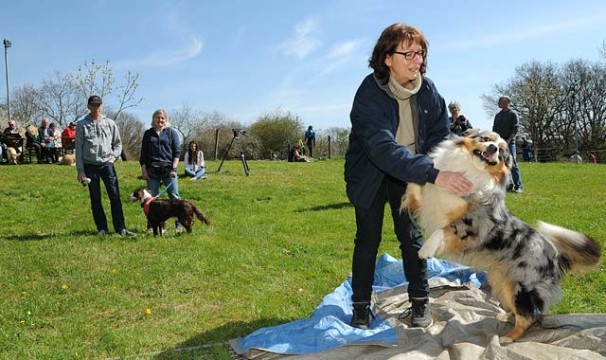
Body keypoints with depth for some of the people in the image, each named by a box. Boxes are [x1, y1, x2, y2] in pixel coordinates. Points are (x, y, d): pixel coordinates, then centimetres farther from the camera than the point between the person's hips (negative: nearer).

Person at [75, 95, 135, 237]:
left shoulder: (110, 123, 8)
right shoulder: (82, 125, 3)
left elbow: (118, 143, 15)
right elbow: (78, 149, 2)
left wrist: (113, 156, -4)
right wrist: (80, 171, -2)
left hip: (107, 164, 0)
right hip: (90, 166, 0)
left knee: (115, 196, -8)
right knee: (95, 199, 5)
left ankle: (120, 228, -5)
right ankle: (102, 228, 14)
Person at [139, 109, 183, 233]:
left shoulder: (171, 133, 7)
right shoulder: (148, 134, 13)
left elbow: (177, 151, 1)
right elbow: (143, 154, 12)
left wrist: (174, 168, -8)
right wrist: (143, 170, 4)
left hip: (168, 169, -2)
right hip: (152, 170, 2)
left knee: (174, 196, -4)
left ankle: (180, 224, 0)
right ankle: (151, 225, 11)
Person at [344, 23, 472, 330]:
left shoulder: (428, 91, -12)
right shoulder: (369, 95, -29)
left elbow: (439, 137, -2)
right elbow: (383, 148, -42)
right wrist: (433, 174, -52)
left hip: (409, 173, 3)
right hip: (370, 173, -3)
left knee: (411, 235, 2)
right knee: (368, 238, 1)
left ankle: (420, 301, 16)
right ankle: (361, 305, 15)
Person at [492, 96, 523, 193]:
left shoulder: (513, 114, -1)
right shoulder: (498, 115, 18)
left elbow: (515, 129, -8)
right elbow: (494, 128, 19)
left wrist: (508, 140, -18)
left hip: (509, 143, -6)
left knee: (512, 165, -9)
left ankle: (518, 186, -6)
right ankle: (509, 185, 12)